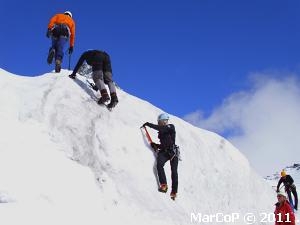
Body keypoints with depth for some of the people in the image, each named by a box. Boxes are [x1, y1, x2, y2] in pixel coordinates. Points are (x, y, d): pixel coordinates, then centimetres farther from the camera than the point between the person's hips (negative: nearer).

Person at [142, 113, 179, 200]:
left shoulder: (171, 127, 2)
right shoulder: (162, 132, 21)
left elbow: (160, 128, -16)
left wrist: (149, 124, -12)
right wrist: (156, 145, 6)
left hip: (173, 151, -5)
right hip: (164, 151, 5)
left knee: (174, 171, -11)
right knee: (159, 164, -24)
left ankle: (174, 192, -8)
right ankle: (163, 185, -28)